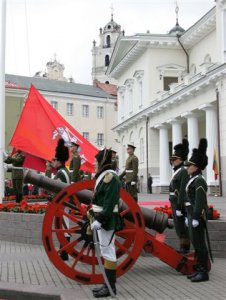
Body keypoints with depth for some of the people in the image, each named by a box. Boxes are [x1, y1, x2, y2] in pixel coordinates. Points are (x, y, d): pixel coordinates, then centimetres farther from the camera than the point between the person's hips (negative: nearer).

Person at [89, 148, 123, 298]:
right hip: (103, 219, 10)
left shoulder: (110, 177, -16)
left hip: (107, 221, -10)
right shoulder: (104, 176, 15)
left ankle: (111, 286, 2)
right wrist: (96, 216, 20)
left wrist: (100, 220, -24)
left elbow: (110, 202, -22)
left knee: (108, 252, -5)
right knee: (106, 252, 13)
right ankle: (108, 284, 21)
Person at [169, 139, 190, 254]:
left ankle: (185, 250, 1)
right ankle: (183, 249, 21)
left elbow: (183, 191, -21)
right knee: (179, 228, 13)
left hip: (180, 204, -10)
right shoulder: (178, 171, 15)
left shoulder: (184, 171, -15)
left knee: (182, 228, -5)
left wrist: (179, 207, -23)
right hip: (175, 204, 10)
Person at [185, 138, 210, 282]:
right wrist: (188, 217, 21)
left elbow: (200, 201, -21)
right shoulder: (193, 180, 16)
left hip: (197, 216, -10)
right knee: (196, 243, 14)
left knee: (200, 244, -4)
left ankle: (204, 272, 3)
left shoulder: (199, 180, -15)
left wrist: (196, 218, -23)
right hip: (192, 216, 10)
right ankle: (200, 269, 22)